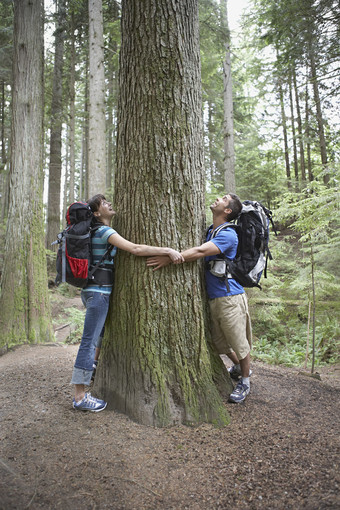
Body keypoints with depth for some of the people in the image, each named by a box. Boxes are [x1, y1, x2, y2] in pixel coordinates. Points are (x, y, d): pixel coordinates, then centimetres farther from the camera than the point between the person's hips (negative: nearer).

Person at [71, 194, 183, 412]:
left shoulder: (99, 231, 16)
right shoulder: (104, 231, -15)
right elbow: (135, 249, -26)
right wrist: (168, 251, -27)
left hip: (94, 290, 10)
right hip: (98, 291, -10)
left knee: (102, 333, 25)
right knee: (89, 342, -6)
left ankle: (94, 369, 43)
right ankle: (80, 397, 1)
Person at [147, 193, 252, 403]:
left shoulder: (228, 234, -16)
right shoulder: (210, 231, 13)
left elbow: (200, 252, -27)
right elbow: (199, 251, 18)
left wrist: (170, 258, -29)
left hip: (230, 298, -8)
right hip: (213, 298, 9)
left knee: (239, 342, 6)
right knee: (219, 341, 20)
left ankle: (245, 381, 26)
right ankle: (238, 366, 44)